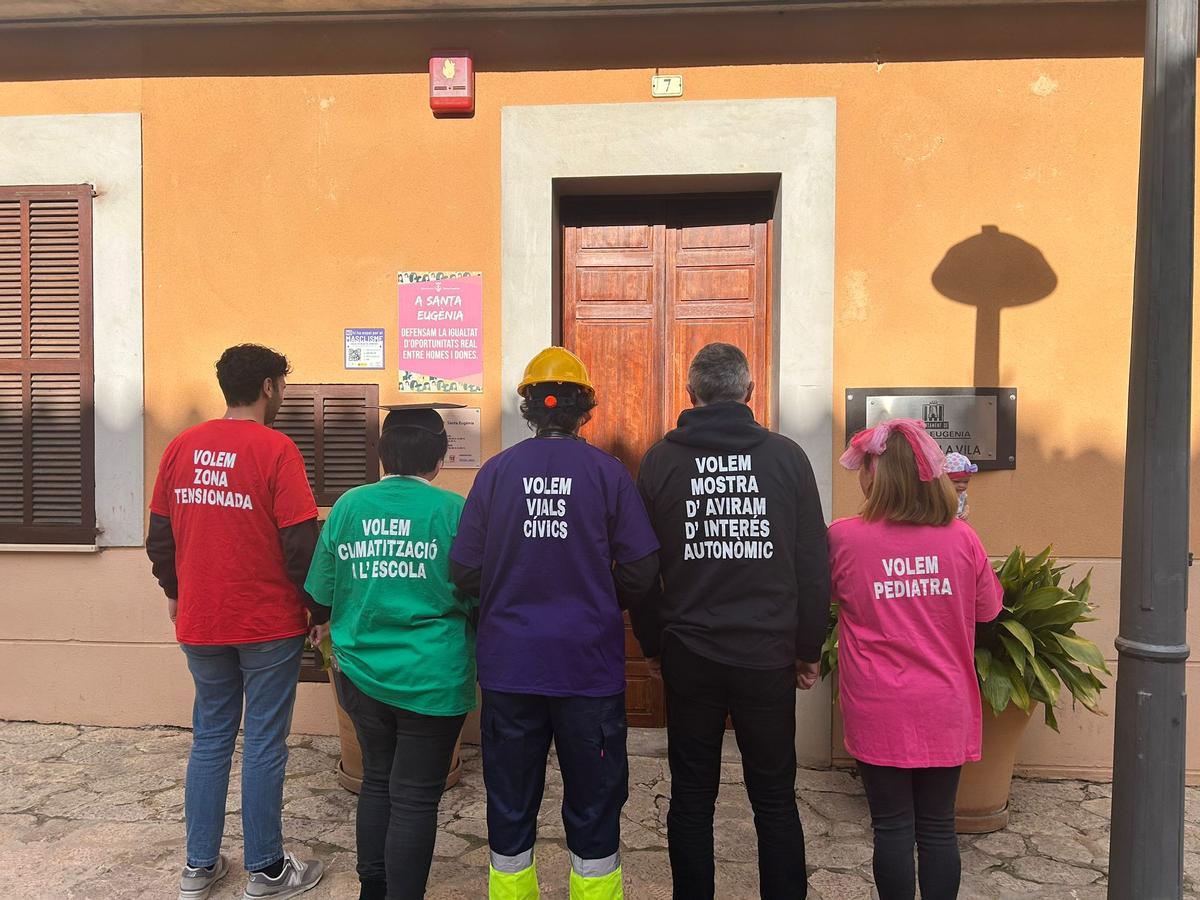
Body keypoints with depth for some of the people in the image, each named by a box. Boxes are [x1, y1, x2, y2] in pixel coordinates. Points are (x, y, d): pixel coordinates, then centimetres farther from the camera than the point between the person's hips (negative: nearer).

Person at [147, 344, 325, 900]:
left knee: (209, 739, 17)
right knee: (264, 744, 7)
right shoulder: (275, 450, -14)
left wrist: (175, 593, 23)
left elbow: (159, 537, 8)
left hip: (199, 624, 5)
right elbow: (301, 543, -16)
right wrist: (320, 607, -3)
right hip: (269, 624, -5)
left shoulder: (180, 447, 3)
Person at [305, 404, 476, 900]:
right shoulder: (454, 510, -12)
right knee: (415, 796, 9)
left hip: (361, 673, 5)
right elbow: (478, 597, -7)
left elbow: (323, 593, 6)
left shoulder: (348, 506, -2)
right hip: (431, 680, -4)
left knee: (377, 780, 22)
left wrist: (328, 629, 28)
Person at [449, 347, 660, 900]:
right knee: (593, 804, 14)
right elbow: (641, 571, -7)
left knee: (510, 806, 16)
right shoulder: (608, 472, -7)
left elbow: (465, 573, -4)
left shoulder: (496, 471, -4)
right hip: (589, 665, -1)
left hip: (509, 664, 2)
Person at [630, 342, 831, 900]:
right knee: (775, 800, 15)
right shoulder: (786, 456, -2)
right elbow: (815, 565, 0)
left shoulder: (660, 460, -2)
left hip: (688, 657, 0)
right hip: (769, 656, 0)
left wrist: (653, 645, 13)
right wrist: (808, 650, 10)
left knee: (691, 798, 14)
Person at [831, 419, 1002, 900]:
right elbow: (988, 610, 7)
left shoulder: (843, 538, -13)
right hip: (945, 710, 2)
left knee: (892, 828, 10)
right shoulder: (962, 539, -7)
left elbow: (822, 595, 5)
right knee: (937, 827, 15)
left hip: (879, 711, -2)